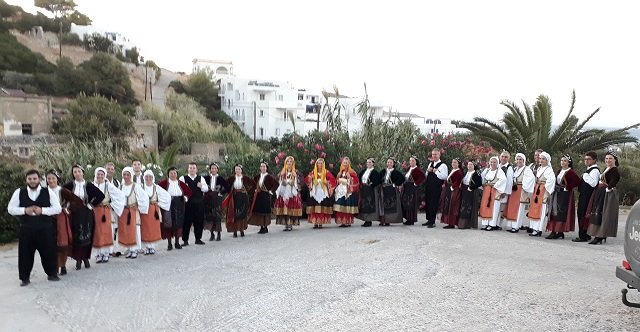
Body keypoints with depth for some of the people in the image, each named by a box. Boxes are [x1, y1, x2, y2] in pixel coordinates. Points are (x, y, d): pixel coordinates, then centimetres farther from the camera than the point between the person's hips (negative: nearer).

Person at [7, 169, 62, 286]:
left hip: (45, 228, -1)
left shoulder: (48, 192, 0)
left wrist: (42, 210, -15)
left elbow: (58, 208, -3)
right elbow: (10, 209, 5)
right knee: (25, 253, 6)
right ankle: (25, 277, 21)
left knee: (48, 252, 6)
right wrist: (25, 210, -12)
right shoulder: (19, 192, 4)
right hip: (26, 229, 1)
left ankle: (51, 274, 23)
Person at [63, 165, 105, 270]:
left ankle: (85, 258, 17)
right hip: (74, 214, 0)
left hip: (86, 214, 0)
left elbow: (101, 195, -1)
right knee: (76, 237, 2)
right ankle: (78, 259, 12)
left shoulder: (88, 185, -2)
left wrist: (92, 205, -3)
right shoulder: (70, 185, 0)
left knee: (86, 236, 2)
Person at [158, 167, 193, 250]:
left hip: (179, 206, 3)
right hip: (168, 206, -3)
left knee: (178, 224, 5)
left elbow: (189, 191, 14)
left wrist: (186, 197, -1)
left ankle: (177, 242, 15)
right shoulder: (164, 183, -3)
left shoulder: (181, 183, 7)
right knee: (168, 224, 0)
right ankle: (169, 243, 8)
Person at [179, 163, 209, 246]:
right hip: (187, 203, -3)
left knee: (199, 221, 8)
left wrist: (201, 186, -17)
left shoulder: (201, 178, 12)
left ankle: (198, 239, 20)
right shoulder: (183, 178, 4)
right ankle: (185, 240, 9)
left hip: (199, 203, 3)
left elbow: (206, 189, 3)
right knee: (187, 221, 0)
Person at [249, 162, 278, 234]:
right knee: (258, 212, 5)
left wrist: (271, 191, -11)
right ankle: (261, 227, 14)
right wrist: (255, 189, 15)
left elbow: (276, 184, -14)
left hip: (266, 196, -6)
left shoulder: (269, 177, -9)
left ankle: (265, 227, 6)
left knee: (265, 212, -2)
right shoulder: (258, 176, 8)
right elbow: (253, 182, 26)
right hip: (258, 196, 6)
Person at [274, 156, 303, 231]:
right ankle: (286, 225, 5)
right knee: (284, 209, -1)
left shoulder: (295, 173, 4)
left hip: (292, 194, -3)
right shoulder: (282, 173, 13)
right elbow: (279, 183, 13)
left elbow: (297, 183, 2)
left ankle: (290, 224, -3)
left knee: (291, 210, -7)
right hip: (283, 193, 3)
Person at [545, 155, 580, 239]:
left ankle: (560, 232, -1)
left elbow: (577, 181, -18)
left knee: (562, 213, -5)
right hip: (557, 194, 7)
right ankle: (554, 231, 9)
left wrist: (568, 187, -15)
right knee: (555, 212, 6)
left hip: (565, 195, -7)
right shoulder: (559, 171, 12)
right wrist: (555, 188, 6)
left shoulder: (571, 172, -10)